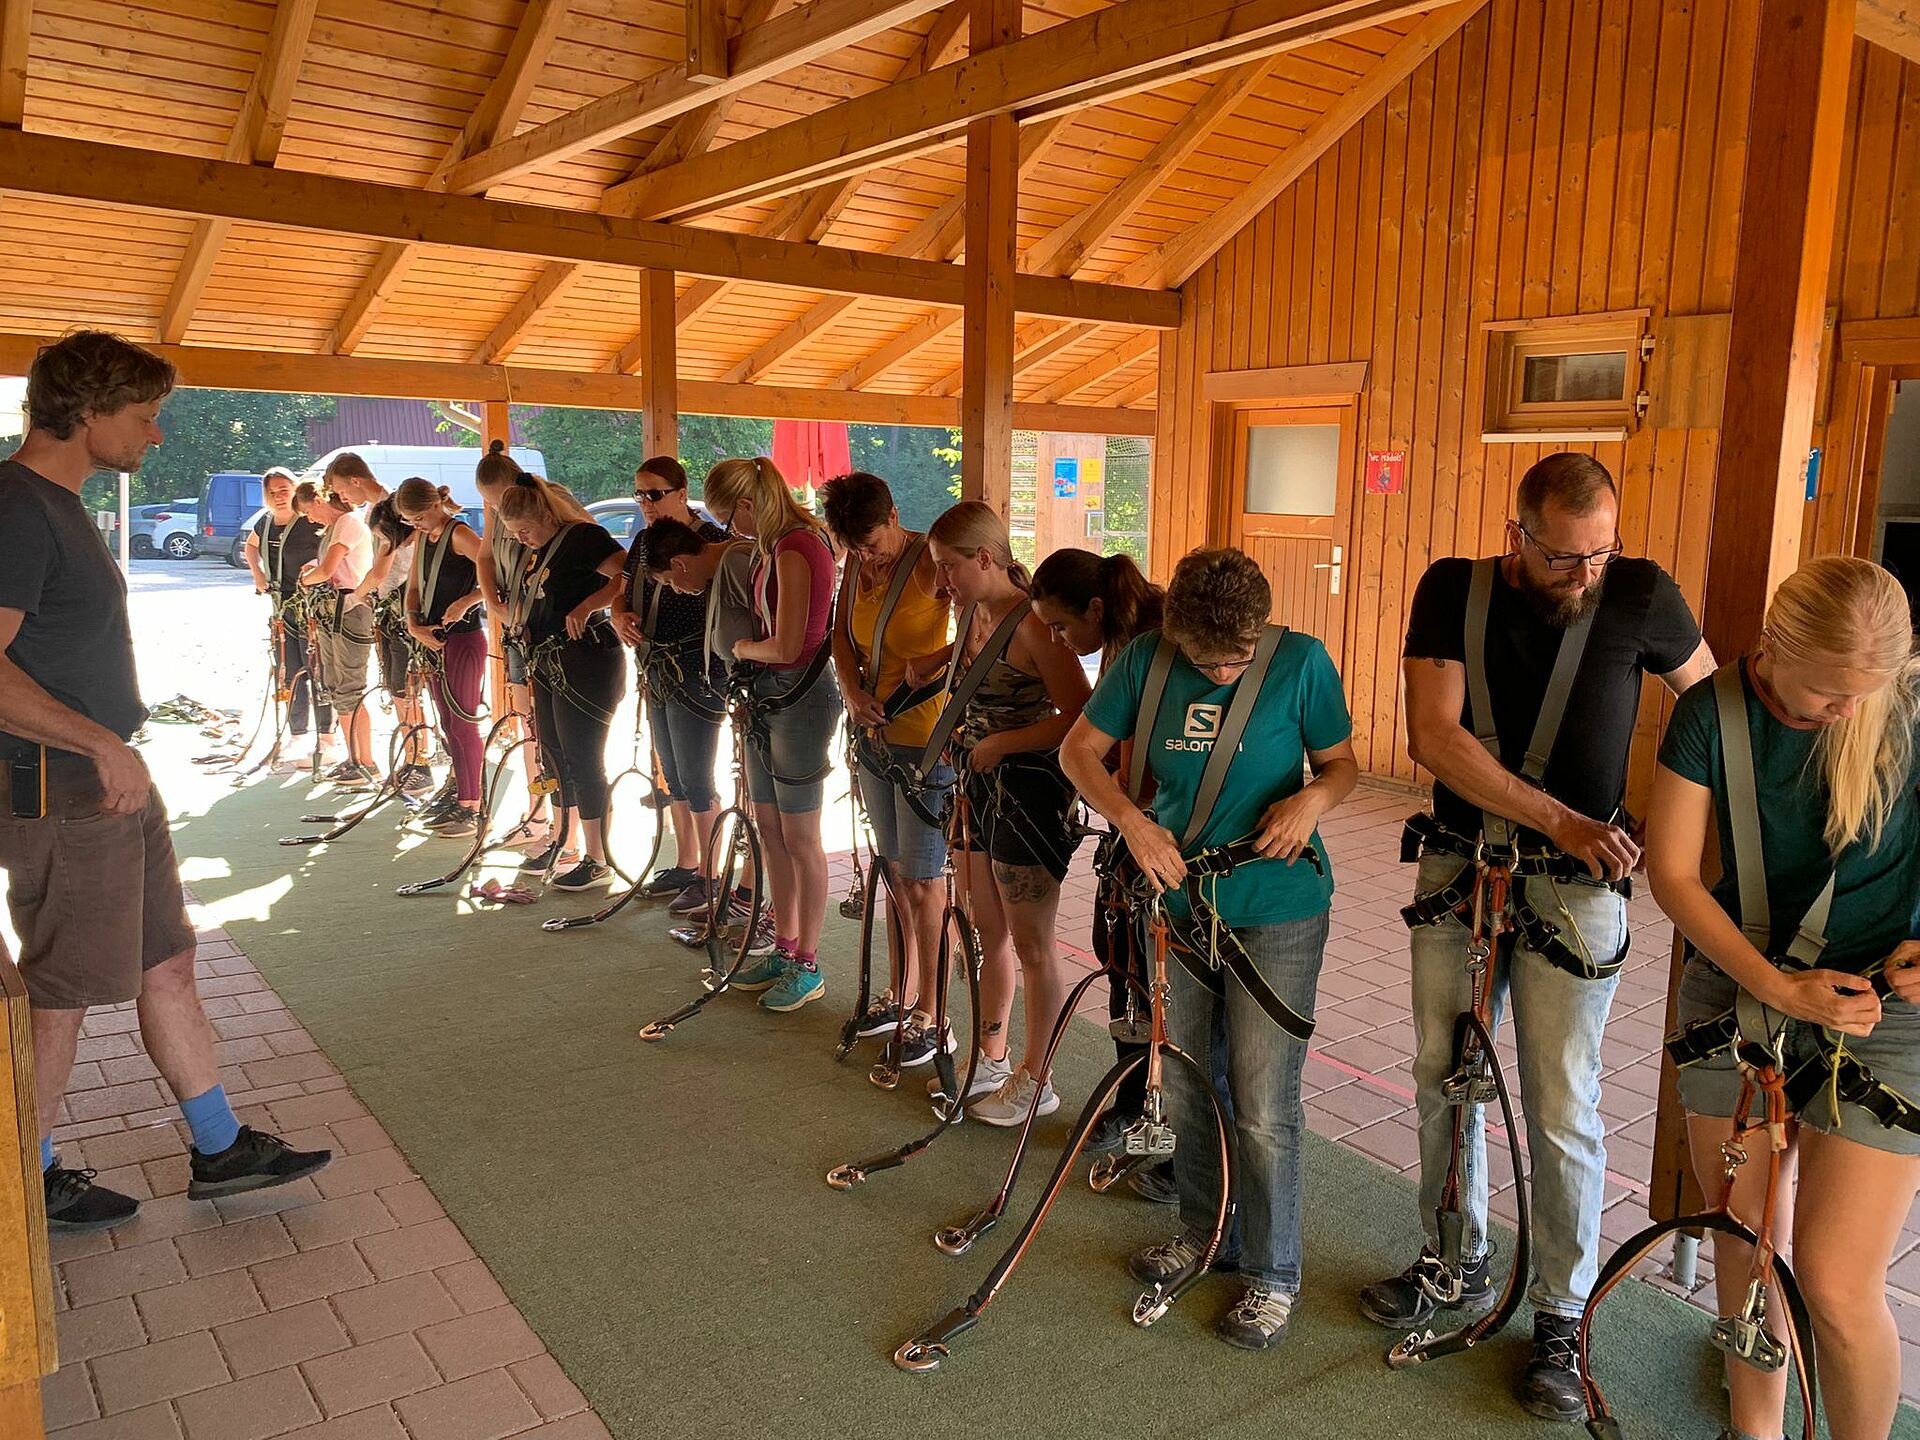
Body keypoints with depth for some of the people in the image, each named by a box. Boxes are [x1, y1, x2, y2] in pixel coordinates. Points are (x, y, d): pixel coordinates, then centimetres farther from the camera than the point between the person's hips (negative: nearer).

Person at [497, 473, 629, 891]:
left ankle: (596, 860, 1)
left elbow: (627, 575, -26)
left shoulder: (582, 537, -13)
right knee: (553, 753, 16)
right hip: (549, 664, 10)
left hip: (586, 662, -10)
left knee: (583, 758, -7)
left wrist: (586, 607, -33)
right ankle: (561, 840, 30)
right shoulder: (540, 552, 15)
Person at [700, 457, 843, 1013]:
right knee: (770, 831, 15)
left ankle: (808, 966, 14)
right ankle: (783, 950, 28)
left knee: (800, 839, 1)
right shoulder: (772, 545, 10)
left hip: (799, 698, -10)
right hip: (767, 696, 10)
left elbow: (785, 645, -22)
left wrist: (742, 648, -5)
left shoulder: (795, 548, -19)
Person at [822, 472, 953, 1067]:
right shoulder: (857, 565, 5)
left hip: (927, 742, -7)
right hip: (875, 735, 8)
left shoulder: (930, 562, -17)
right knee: (895, 874, 18)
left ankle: (929, 1016, 12)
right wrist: (853, 692, -8)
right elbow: (842, 635, 10)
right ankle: (901, 994, 32)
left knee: (921, 883, -1)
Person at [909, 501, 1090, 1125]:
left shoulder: (1031, 624, -21)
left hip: (1028, 792, -9)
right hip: (983, 790, 9)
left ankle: (1035, 1080, 19)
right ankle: (991, 1057, 34)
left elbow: (1080, 718, -24)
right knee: (989, 933, 18)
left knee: (1031, 945, 4)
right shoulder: (972, 614, 5)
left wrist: (1000, 744, -20)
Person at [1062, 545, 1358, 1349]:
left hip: (1276, 913, -4)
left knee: (1263, 1106, -1)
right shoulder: (1146, 661, -7)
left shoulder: (1301, 662, -13)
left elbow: (1343, 764, -2)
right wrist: (1131, 821, -17)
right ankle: (1203, 1229, 39)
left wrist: (1313, 798, -24)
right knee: (1188, 1086, 17)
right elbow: (1080, 751, -1)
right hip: (1178, 900, 4)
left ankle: (1272, 1273, 19)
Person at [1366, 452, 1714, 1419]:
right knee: (1444, 1076, 13)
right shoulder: (1454, 591, -6)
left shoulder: (1639, 595, -7)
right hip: (1457, 866, 3)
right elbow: (1434, 736, -15)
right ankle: (1457, 1269, 33)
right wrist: (1559, 818, -21)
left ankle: (1559, 1322, 20)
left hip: (1574, 888, -2)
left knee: (1562, 1110, 2)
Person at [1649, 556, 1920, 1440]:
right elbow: (1672, 873, -7)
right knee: (1744, 1242, 14)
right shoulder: (1713, 711, -10)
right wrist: (1777, 985, -16)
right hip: (1737, 994, 2)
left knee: (1836, 1290, -5)